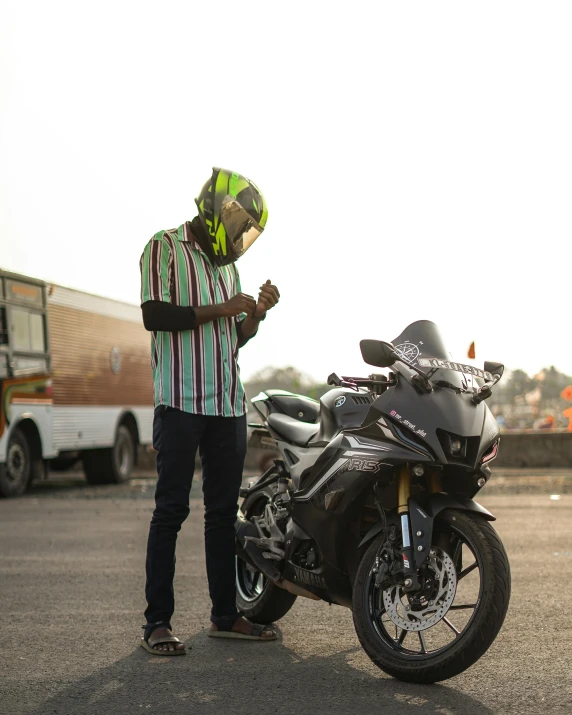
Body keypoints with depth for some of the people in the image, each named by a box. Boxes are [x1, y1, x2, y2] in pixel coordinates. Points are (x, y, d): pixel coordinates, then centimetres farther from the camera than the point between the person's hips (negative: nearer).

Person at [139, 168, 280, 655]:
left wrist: (257, 313, 7)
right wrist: (220, 309, -11)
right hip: (181, 401, -7)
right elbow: (154, 314, -14)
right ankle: (158, 622, -2)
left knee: (224, 510, 9)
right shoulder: (165, 247, 0)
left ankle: (225, 614, 15)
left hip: (229, 404, 7)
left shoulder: (228, 265, 22)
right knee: (172, 509, -6)